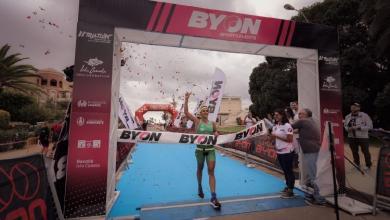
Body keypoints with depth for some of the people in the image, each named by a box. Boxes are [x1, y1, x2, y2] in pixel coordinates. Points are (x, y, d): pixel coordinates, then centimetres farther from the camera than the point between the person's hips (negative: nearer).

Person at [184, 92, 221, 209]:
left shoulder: (212, 123, 3)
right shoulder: (197, 121, -5)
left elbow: (216, 131, 21)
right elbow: (186, 112, -14)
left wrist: (216, 134, -3)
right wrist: (186, 99, -19)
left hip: (211, 149, 2)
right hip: (200, 149, -1)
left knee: (211, 171, -5)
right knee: (200, 169, 17)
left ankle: (213, 198, -4)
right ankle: (200, 187, 46)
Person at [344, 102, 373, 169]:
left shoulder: (364, 116, -10)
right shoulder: (347, 117, 4)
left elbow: (370, 126, -12)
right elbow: (345, 125, 14)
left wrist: (358, 127, -21)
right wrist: (348, 128, -9)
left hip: (362, 137, -4)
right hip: (351, 137, 4)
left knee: (365, 151, 5)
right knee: (354, 151, 14)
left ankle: (368, 165, 24)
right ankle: (357, 164, 31)